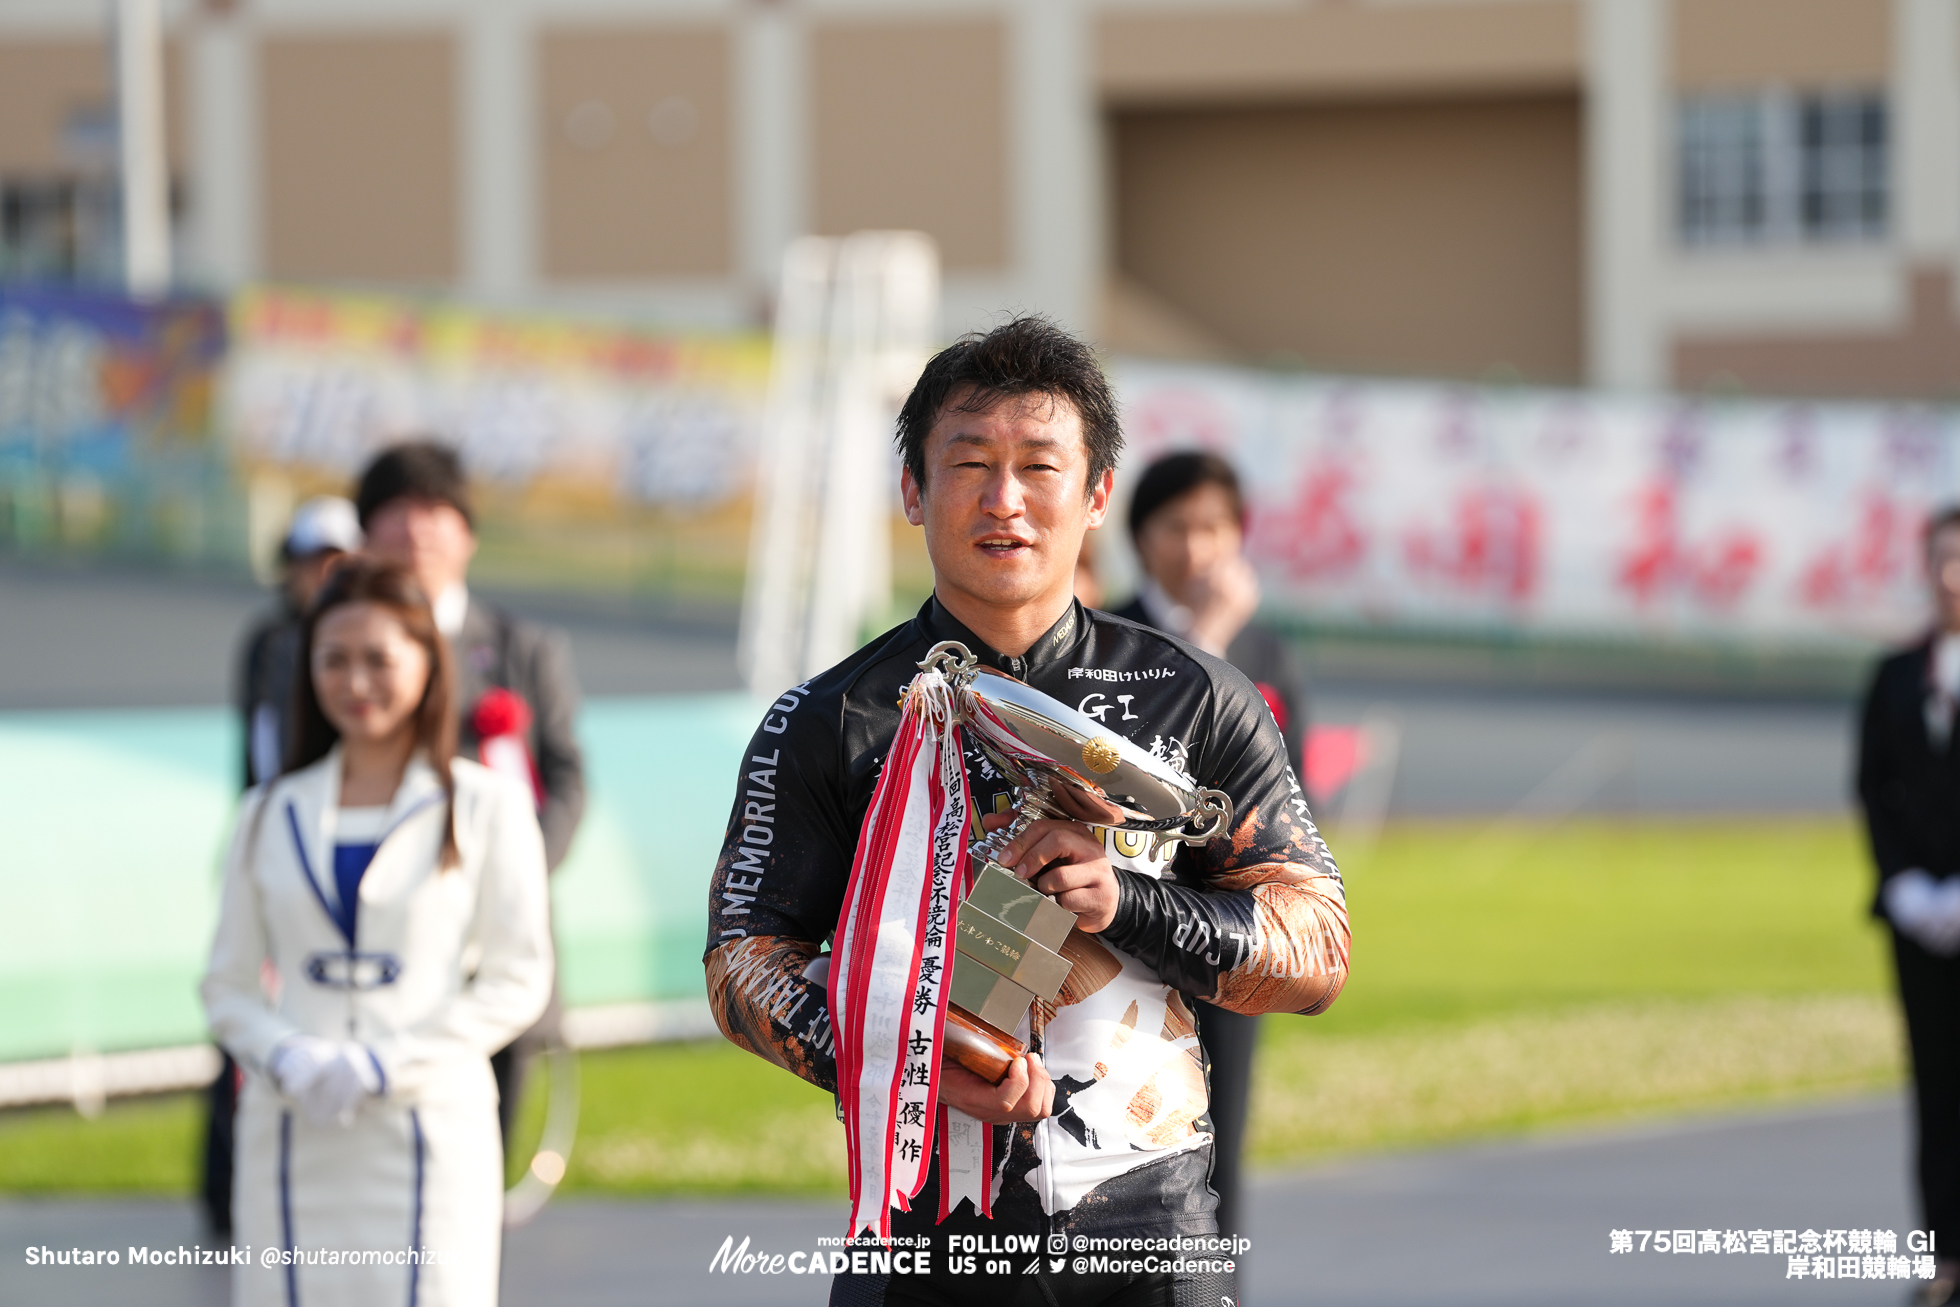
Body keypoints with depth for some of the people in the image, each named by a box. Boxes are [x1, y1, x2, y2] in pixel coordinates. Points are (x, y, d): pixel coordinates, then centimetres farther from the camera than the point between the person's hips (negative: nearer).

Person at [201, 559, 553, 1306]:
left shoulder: (486, 809, 3)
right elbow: (228, 984, 13)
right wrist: (288, 1057, -9)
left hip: (430, 1126, -3)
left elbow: (516, 981, 0)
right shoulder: (270, 816, 12)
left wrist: (383, 1064, -11)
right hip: (292, 1139, 3)